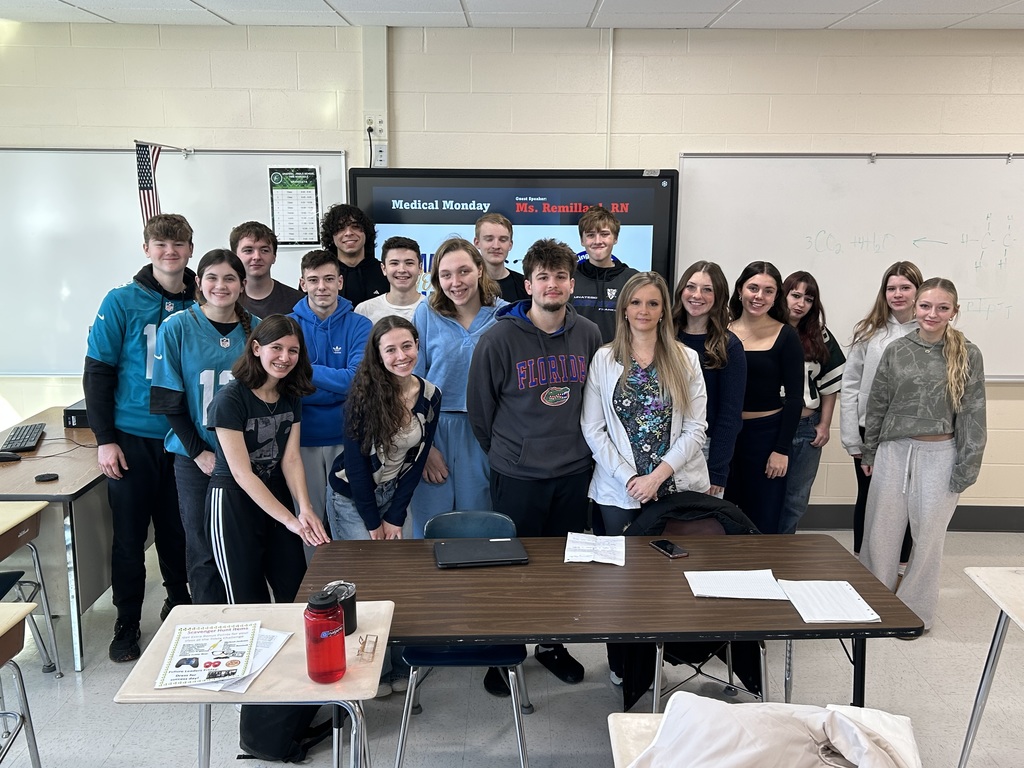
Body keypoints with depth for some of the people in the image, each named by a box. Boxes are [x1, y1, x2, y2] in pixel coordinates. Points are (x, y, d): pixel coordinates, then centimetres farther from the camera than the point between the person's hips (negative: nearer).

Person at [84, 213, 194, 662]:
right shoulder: (122, 303, -4)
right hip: (133, 439, -2)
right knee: (130, 536, 6)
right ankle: (127, 624, 21)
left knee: (179, 531, 13)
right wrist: (105, 439, -8)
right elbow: (97, 374, -3)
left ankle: (179, 604, 33)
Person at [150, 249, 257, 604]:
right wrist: (200, 452, -10)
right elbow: (169, 400, -4)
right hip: (195, 458, -1)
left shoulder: (256, 329, 1)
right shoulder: (176, 328, -4)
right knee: (204, 549, 5)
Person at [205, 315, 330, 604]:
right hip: (232, 501, -5)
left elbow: (291, 458, -3)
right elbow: (242, 474, -19)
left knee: (297, 592, 5)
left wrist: (305, 509, -19)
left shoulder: (291, 396, 3)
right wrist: (290, 519, -21)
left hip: (276, 494, 6)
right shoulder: (229, 398, -17)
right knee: (249, 601, 3)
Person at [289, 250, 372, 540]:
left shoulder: (359, 326, -1)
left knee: (352, 524, 2)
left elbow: (357, 380, -15)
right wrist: (338, 386, -15)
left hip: (347, 439, 0)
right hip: (302, 439, 1)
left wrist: (307, 370, -15)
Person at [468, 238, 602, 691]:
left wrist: (579, 446, 11)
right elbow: (479, 404, -2)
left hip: (574, 471, 4)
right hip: (517, 474, -3)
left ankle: (551, 644, 33)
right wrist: (505, 451, 5)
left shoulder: (588, 334, 2)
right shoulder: (499, 338, -11)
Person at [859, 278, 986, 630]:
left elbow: (973, 414, -3)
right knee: (881, 531, 10)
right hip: (893, 451, 2)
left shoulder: (967, 355, -3)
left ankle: (915, 610, 26)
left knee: (928, 535, 9)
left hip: (940, 456, -2)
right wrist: (869, 453, 10)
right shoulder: (896, 351, 2)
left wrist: (967, 468, -6)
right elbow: (877, 404, 8)